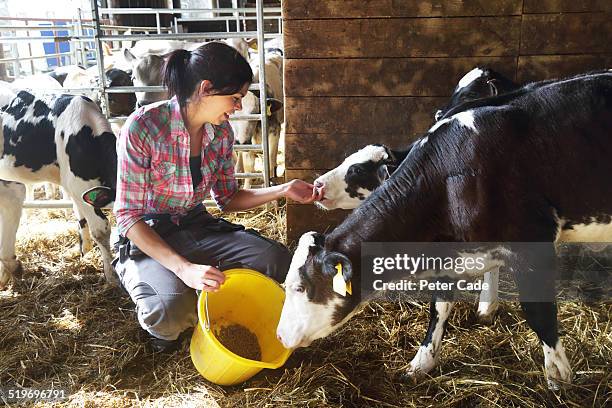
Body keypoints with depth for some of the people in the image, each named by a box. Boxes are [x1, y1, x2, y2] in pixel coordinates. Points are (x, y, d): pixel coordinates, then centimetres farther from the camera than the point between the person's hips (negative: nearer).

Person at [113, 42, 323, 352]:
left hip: (197, 226, 6)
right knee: (174, 309, -35)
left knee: (278, 260, -14)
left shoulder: (221, 131, -4)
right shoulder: (142, 127, -22)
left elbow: (228, 199, 7)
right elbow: (128, 215, -20)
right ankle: (160, 324, 4)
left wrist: (284, 190, -7)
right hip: (146, 237, -5)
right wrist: (183, 268, -32)